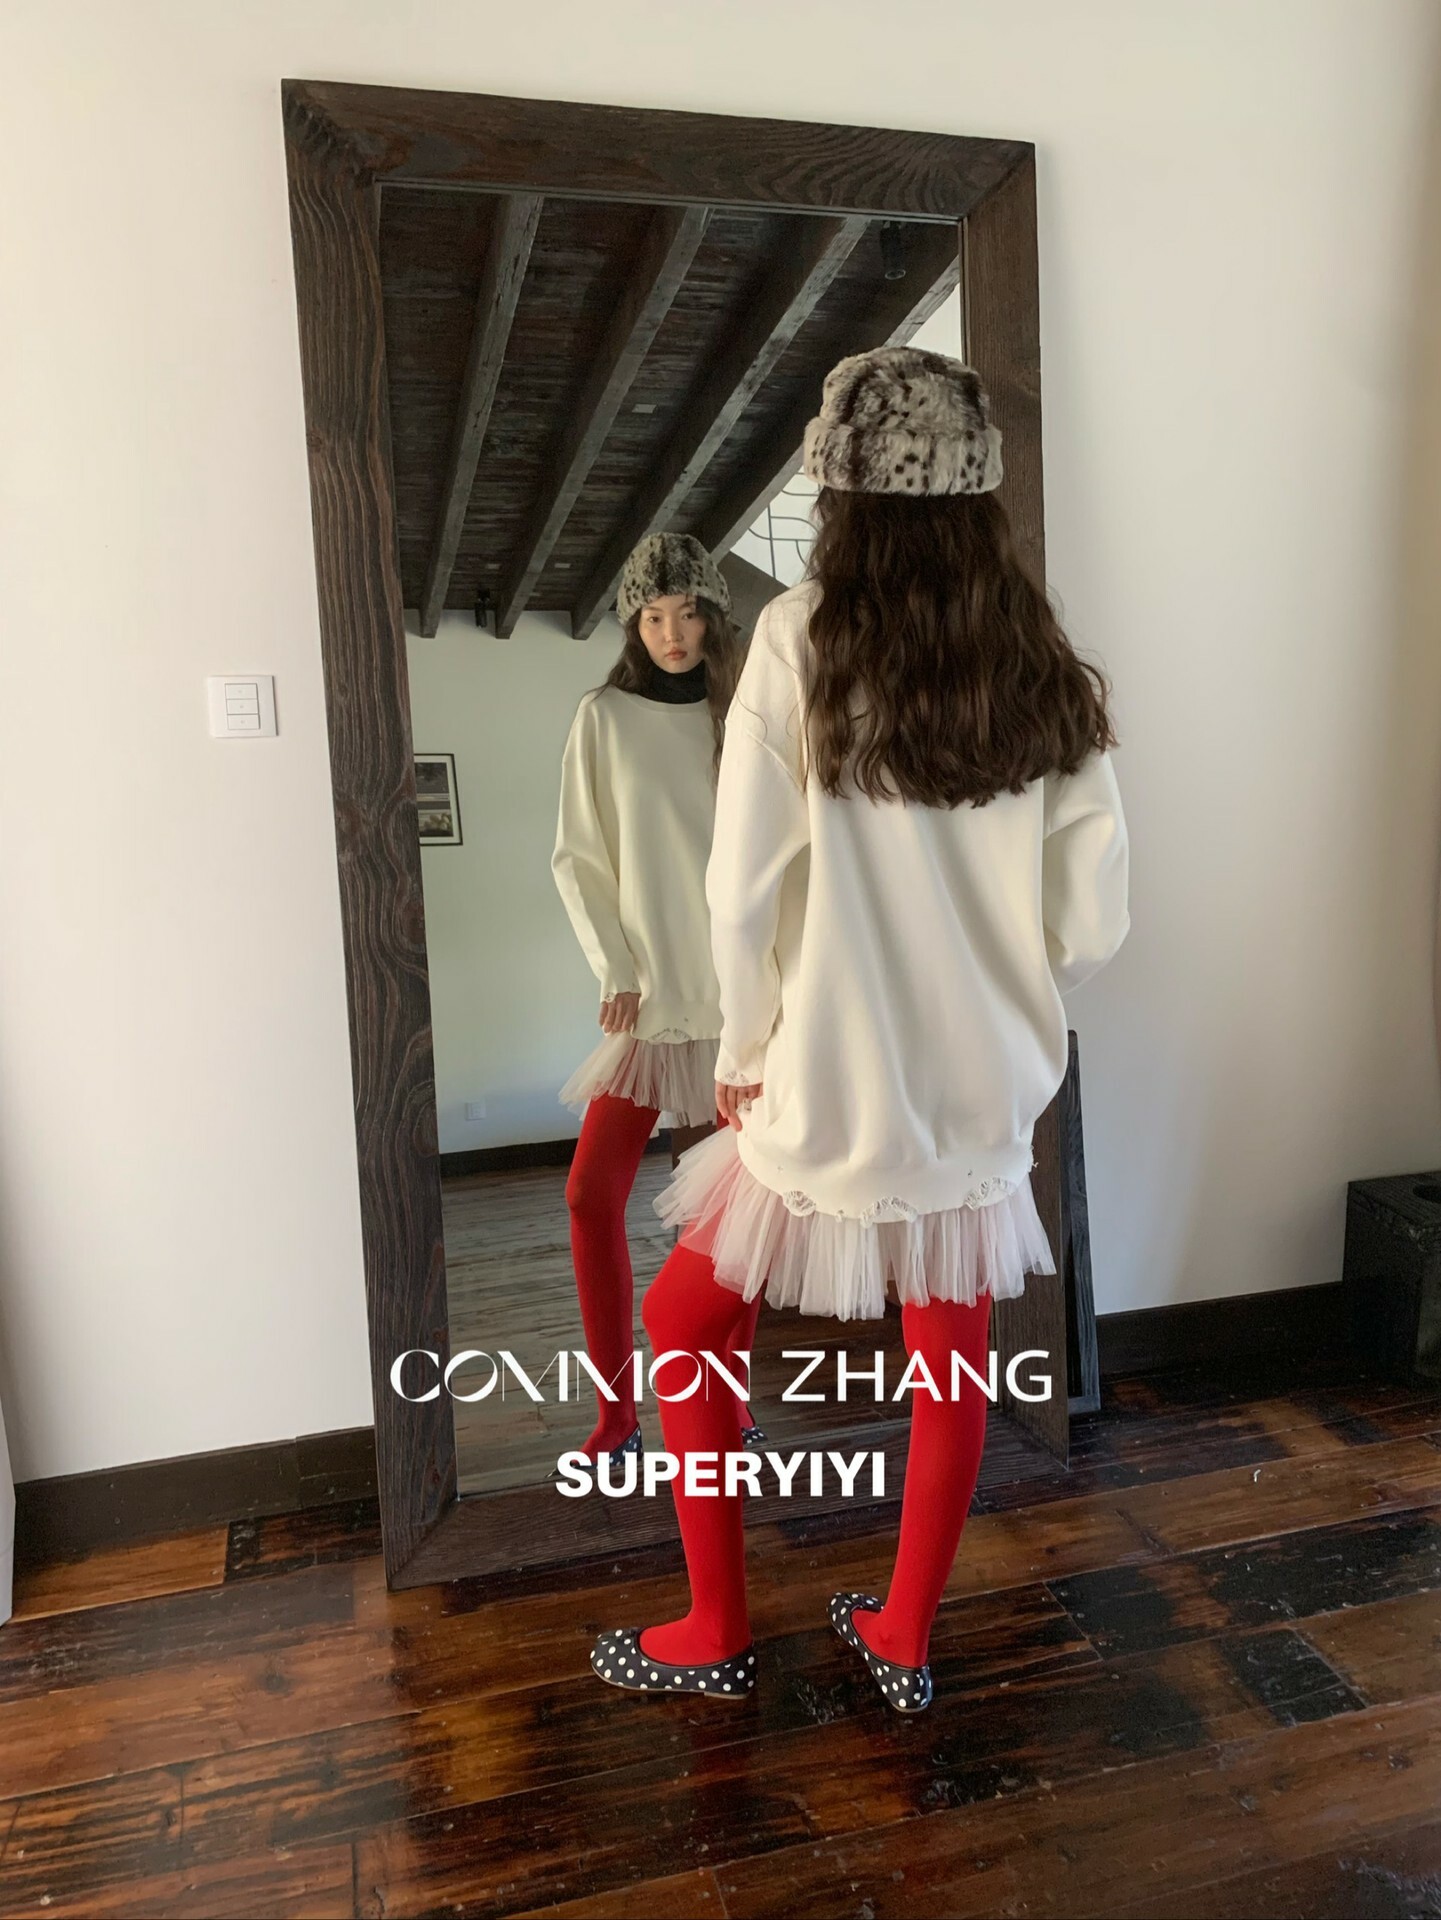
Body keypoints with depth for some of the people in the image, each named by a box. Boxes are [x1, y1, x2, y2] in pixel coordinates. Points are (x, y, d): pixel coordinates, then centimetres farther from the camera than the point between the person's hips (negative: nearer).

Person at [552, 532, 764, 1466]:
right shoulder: (605, 718, 1)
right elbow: (578, 859, 2)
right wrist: (617, 971, -6)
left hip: (741, 995, 1)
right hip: (651, 998, 0)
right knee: (592, 1193, -6)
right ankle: (618, 1415, 10)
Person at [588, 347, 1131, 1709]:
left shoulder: (802, 638, -12)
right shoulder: (1045, 668, -1)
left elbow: (745, 889, -15)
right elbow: (1093, 919, -2)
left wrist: (746, 1049, 0)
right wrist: (996, 1009, 14)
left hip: (828, 1093, -4)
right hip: (988, 1090, 4)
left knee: (683, 1328, 17)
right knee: (951, 1363, 19)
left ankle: (714, 1636, 31)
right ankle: (904, 1641, 37)